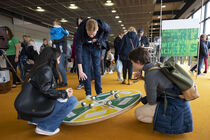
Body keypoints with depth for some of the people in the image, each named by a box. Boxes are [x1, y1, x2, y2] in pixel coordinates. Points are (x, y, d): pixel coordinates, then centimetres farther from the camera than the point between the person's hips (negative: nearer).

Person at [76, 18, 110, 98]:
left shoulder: (103, 26, -31)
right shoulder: (80, 30, -34)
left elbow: (108, 30, -3)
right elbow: (78, 49, -33)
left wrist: (102, 41, -13)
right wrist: (80, 71, -36)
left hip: (96, 46, 1)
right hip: (84, 47, -1)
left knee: (97, 69, -2)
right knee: (86, 69, -8)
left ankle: (99, 92, 7)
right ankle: (88, 93, 1)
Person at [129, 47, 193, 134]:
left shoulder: (150, 75, -25)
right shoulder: (156, 65, 1)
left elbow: (151, 101, -16)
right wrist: (143, 78, 7)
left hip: (174, 107, -8)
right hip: (179, 99, 9)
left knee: (138, 113, -5)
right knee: (146, 85, 15)